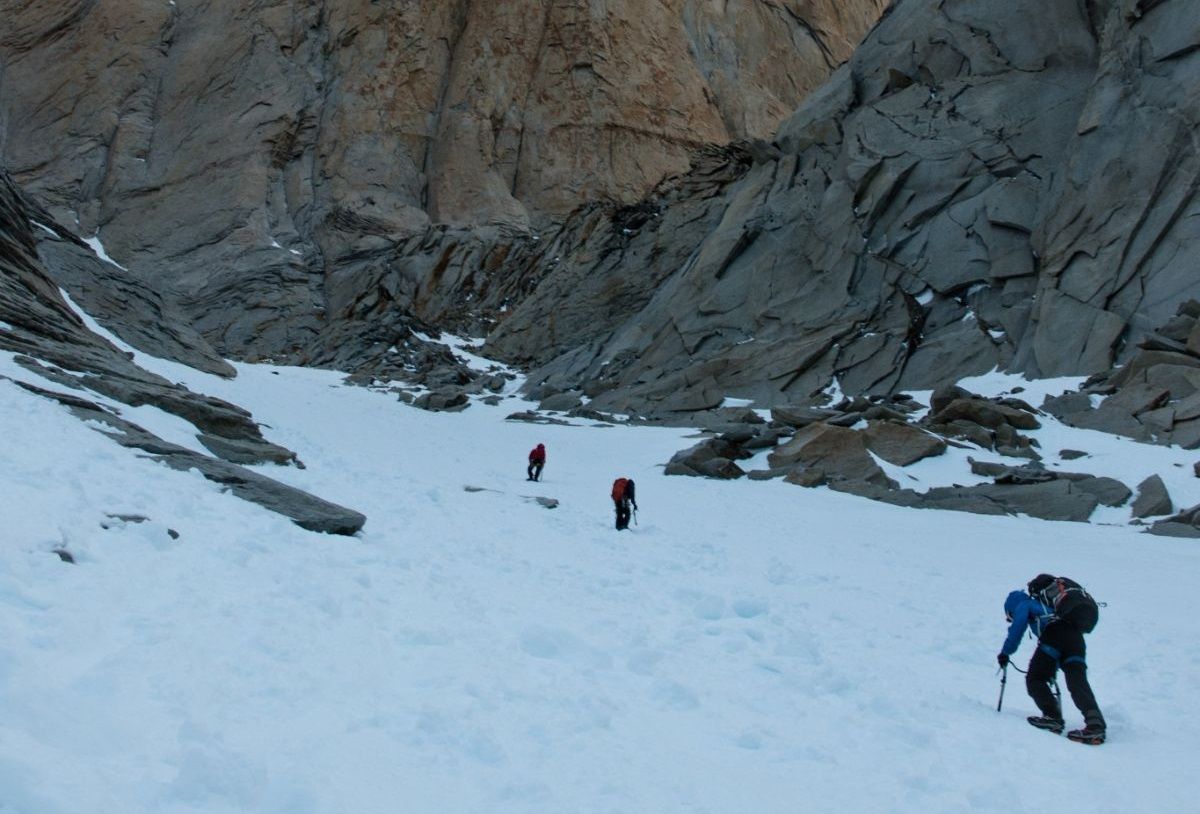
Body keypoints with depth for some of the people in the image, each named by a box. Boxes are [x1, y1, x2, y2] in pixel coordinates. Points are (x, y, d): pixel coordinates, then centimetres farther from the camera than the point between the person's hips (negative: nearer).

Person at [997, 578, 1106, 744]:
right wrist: (1052, 668, 54)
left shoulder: (1024, 604, 24)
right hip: (1077, 637, 7)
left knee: (1035, 679, 2)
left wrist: (1005, 653, 15)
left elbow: (1017, 628, 6)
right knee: (1078, 682, -8)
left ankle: (1053, 717, -13)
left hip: (1054, 634, -7)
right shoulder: (1044, 606, 44)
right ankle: (1095, 723, -29)